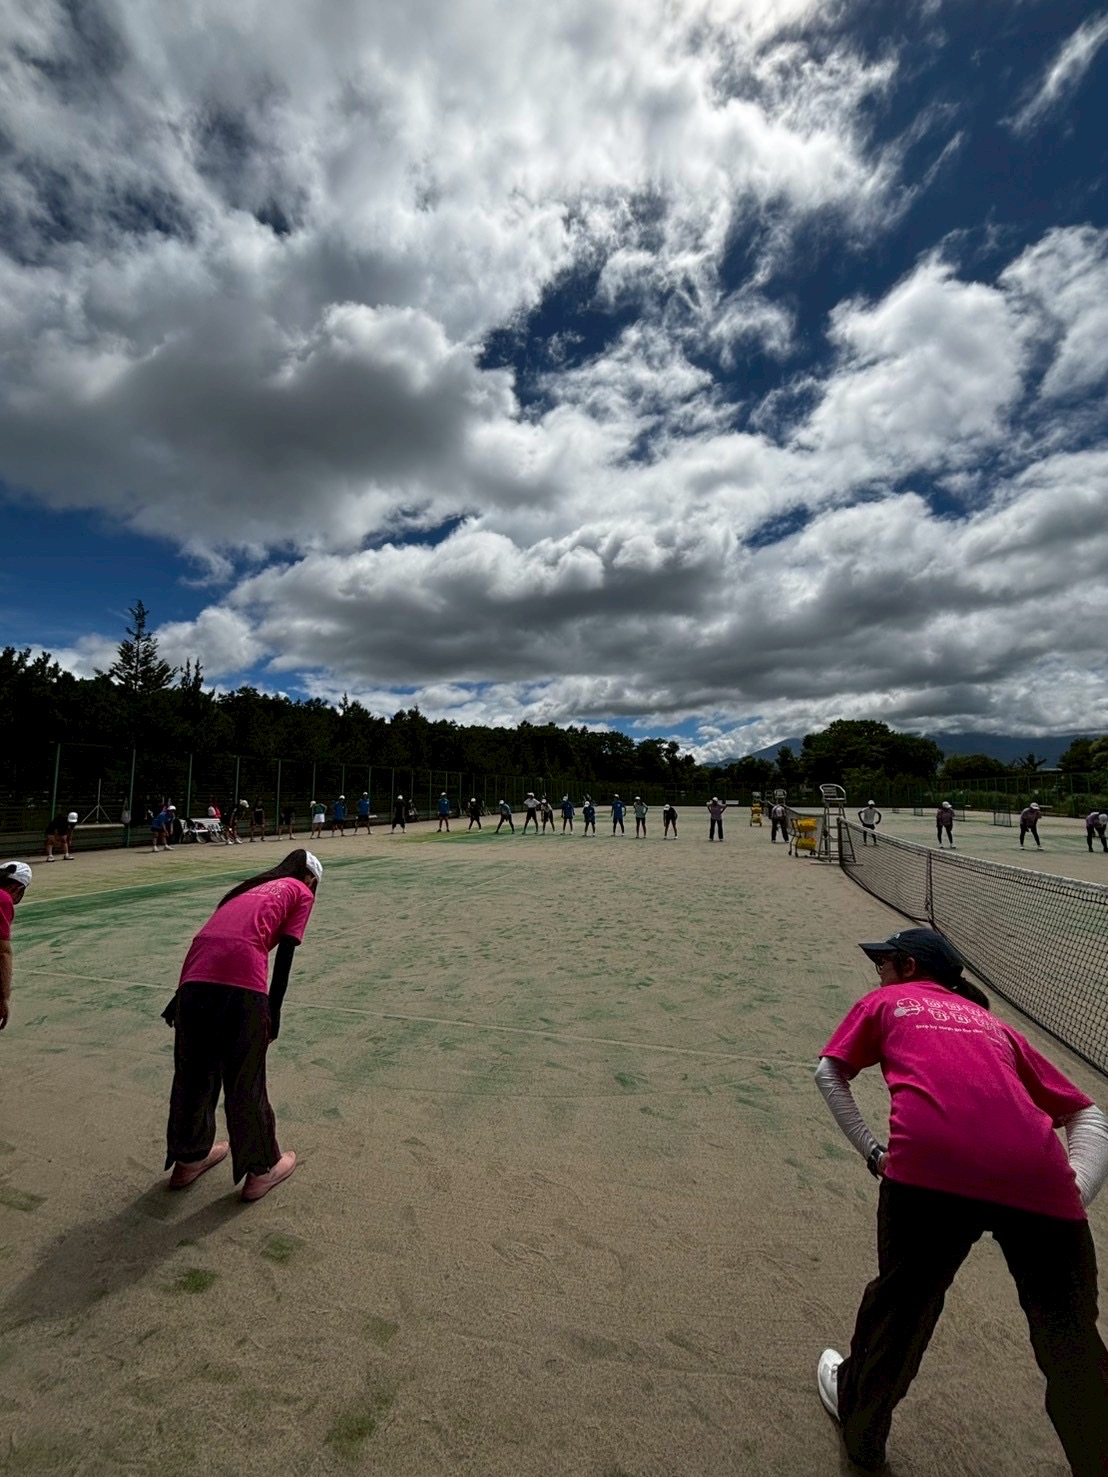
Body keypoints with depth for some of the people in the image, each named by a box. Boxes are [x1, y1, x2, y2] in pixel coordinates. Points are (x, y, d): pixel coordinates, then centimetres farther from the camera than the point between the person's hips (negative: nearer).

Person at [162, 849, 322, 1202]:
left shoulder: (251, 887, 32)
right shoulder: (301, 892, 16)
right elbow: (284, 958, 5)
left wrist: (182, 995, 30)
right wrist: (273, 1013, 9)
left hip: (194, 973, 6)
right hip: (241, 978, -6)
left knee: (193, 1072, 23)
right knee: (245, 1080, 11)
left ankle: (188, 1159, 44)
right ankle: (261, 1169, 30)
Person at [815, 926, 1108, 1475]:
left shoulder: (885, 1002, 23)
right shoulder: (995, 1024, 32)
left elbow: (829, 1074, 16)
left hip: (928, 1166, -2)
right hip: (1041, 1177, 2)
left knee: (901, 1299, 21)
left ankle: (860, 1428, 42)